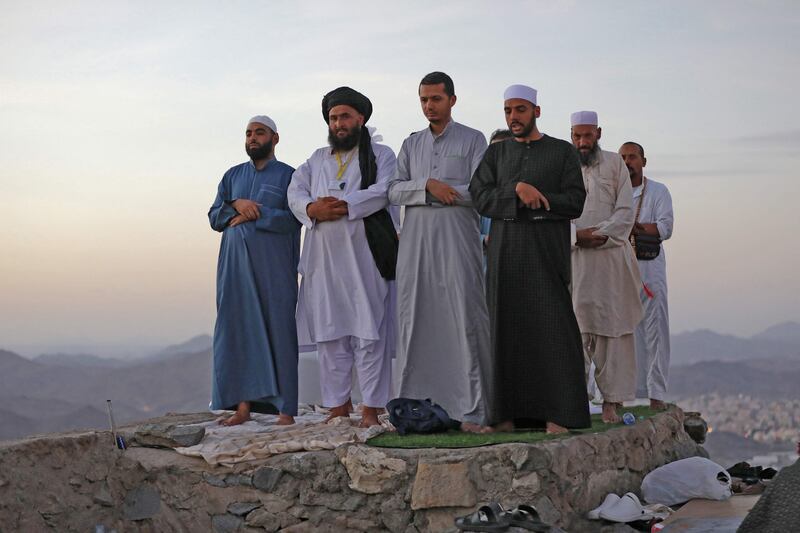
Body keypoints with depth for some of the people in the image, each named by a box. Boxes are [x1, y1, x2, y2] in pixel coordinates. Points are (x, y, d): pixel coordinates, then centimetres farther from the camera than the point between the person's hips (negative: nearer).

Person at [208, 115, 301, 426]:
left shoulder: (288, 176, 4)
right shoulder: (232, 176, 18)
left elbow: (293, 219, -10)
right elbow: (214, 217, 11)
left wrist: (252, 214, -10)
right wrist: (236, 204, -7)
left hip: (273, 267, -4)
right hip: (235, 266, 4)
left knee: (278, 329, -5)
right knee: (238, 330, 0)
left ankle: (285, 408, -4)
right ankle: (243, 405, 2)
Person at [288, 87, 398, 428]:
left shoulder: (381, 155, 11)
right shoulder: (317, 160, 23)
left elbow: (382, 191, -7)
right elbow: (295, 192, 9)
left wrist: (345, 206, -19)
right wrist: (314, 209, -13)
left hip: (364, 254, -4)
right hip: (322, 257, 4)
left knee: (369, 332, -7)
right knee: (329, 334, 4)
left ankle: (371, 409, -5)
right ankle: (338, 406, 11)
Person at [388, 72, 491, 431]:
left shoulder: (472, 140, 8)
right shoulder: (411, 145, 19)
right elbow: (394, 192, 7)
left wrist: (441, 191, -5)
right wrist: (428, 185, -9)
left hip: (457, 238, -4)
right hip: (416, 240, 4)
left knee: (465, 321, -9)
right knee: (415, 322, 1)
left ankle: (471, 411, -9)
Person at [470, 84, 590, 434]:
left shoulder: (562, 152, 8)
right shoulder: (496, 153, 15)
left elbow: (574, 203, -2)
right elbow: (482, 198, 1)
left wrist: (533, 198, -9)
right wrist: (518, 190, -14)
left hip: (547, 252, -3)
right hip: (505, 255, 3)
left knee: (552, 328, -9)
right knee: (507, 330, 0)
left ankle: (559, 415, -8)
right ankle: (509, 413, 3)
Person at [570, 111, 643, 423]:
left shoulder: (614, 164, 10)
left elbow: (625, 210, 3)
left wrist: (601, 234, -11)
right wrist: (577, 235, -11)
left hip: (610, 255, 0)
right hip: (573, 257, 0)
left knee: (612, 326, -3)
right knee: (575, 326, -5)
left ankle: (611, 401, -2)